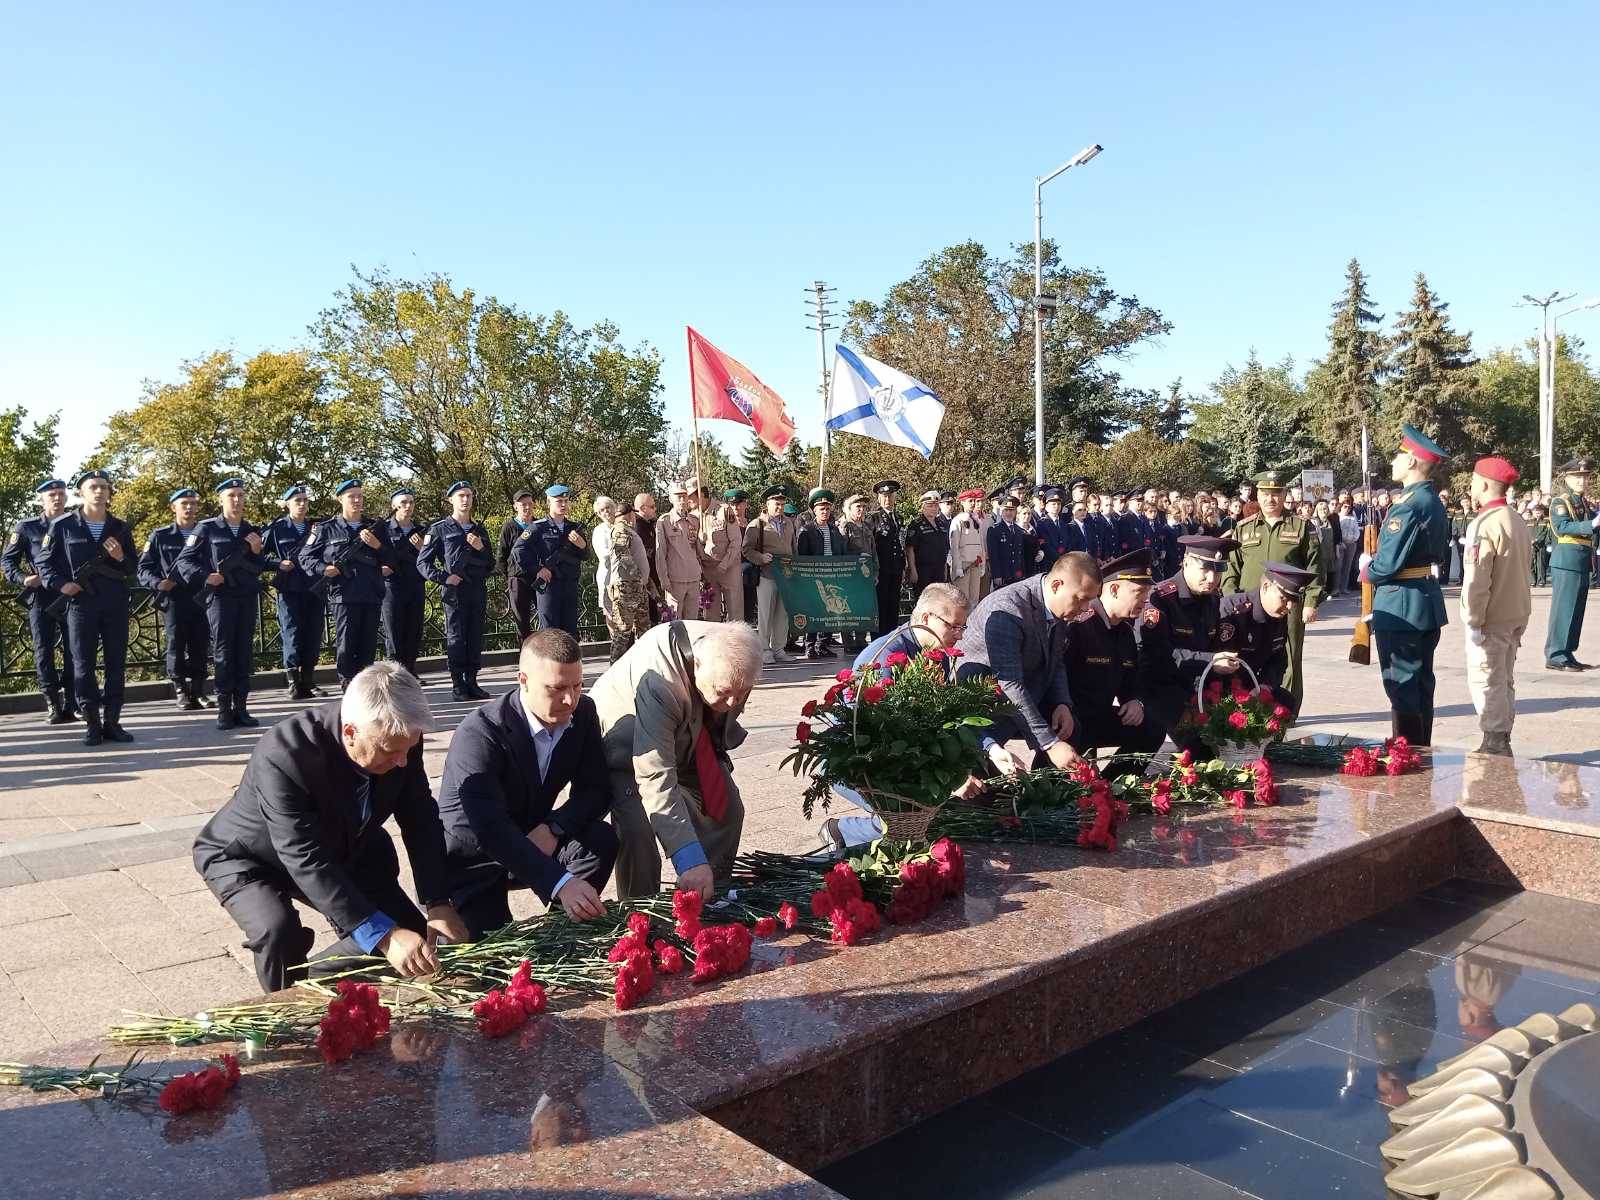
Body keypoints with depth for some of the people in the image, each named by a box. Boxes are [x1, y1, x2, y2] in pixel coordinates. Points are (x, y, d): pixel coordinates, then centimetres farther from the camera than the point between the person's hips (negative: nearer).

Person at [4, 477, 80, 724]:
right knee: (43, 652, -2)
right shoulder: (27, 527, 6)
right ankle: (53, 706, 3)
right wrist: (22, 579, -9)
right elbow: (7, 560, 8)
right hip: (40, 596, -1)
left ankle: (71, 705, 7)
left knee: (73, 651, 1)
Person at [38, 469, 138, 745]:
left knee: (116, 664, 4)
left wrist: (120, 558, -9)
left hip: (117, 605, 2)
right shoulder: (63, 526, 1)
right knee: (83, 665, 1)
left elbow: (131, 570, 12)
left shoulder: (120, 528, 8)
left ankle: (113, 722, 12)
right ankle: (92, 724, 8)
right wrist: (59, 584, -10)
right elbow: (44, 561, 5)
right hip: (80, 604, -2)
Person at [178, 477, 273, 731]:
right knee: (223, 652, -4)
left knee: (245, 652, 5)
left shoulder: (252, 531, 13)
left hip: (248, 598, 4)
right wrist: (204, 577, -15)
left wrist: (257, 552, -2)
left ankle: (241, 708, 9)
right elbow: (184, 560, -1)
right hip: (220, 596, -4)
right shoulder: (207, 528, 0)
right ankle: (224, 709, 0)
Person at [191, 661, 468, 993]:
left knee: (411, 935, -2)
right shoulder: (283, 757, -40)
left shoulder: (398, 737, -24)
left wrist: (438, 903, -22)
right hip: (251, 858, -5)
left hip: (339, 852, 5)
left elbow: (421, 820, -13)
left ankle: (310, 980, 22)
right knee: (280, 931, -33)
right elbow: (306, 862, -41)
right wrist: (383, 936, -46)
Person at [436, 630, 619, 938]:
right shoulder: (479, 733, -29)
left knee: (601, 839, -21)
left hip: (534, 840, 5)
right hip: (473, 861, -5)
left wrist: (552, 828, -26)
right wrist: (561, 883, -49)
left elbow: (597, 790, -5)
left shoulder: (583, 712, -10)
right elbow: (490, 827, -39)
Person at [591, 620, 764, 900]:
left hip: (688, 741, 6)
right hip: (625, 744, -6)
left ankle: (710, 900, 17)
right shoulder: (657, 683, -44)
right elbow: (657, 779, -46)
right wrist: (689, 861, -50)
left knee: (727, 807, -1)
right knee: (639, 826, -25)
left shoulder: (733, 659, -25)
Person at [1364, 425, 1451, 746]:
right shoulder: (1436, 503, 11)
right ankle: (1422, 751, 25)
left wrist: (1367, 568, -2)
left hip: (1400, 608, -10)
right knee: (1421, 683, 16)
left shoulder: (1408, 506, -20)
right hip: (1428, 605, 10)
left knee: (1402, 686, -3)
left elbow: (1387, 564, -23)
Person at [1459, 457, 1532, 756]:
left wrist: (1473, 620, -16)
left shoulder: (1483, 524, -18)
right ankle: (1503, 744, 23)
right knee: (1504, 680, 15)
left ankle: (1494, 745, 0)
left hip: (1490, 619, -9)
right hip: (1517, 616, 9)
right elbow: (1523, 570, 16)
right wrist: (1521, 616, 22)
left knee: (1486, 683, -2)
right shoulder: (1518, 522, 10)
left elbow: (1477, 578, -20)